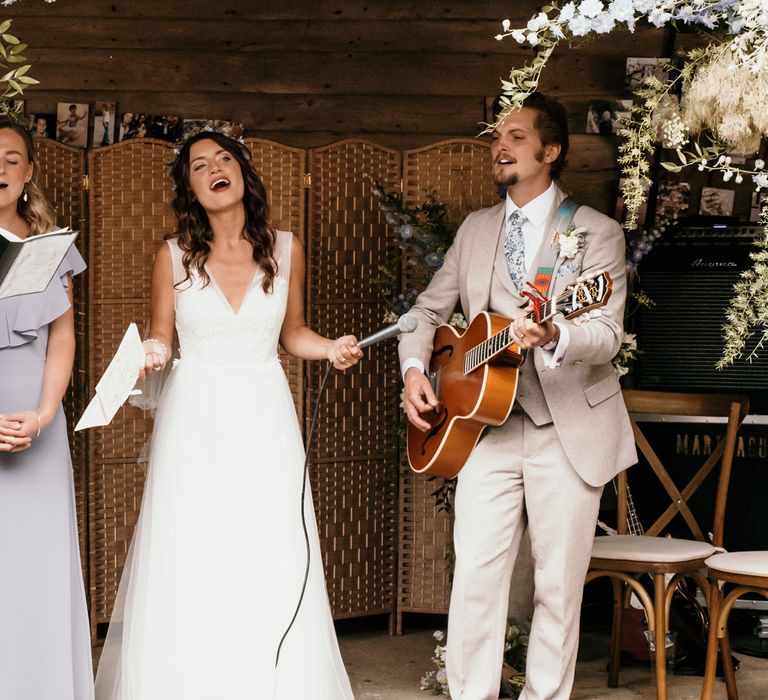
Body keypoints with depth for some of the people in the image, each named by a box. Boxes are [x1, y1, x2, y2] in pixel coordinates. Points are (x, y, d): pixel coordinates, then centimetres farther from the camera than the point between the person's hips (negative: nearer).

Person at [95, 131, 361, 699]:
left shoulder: (285, 249, 3)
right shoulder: (174, 257, -1)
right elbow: (161, 340, 7)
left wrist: (332, 348, -4)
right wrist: (152, 353, -15)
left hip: (264, 420, 1)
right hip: (194, 421, -1)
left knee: (271, 566, -2)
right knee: (190, 567, -1)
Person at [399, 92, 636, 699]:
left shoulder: (597, 232, -1)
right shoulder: (475, 229, 14)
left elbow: (607, 335, -12)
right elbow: (430, 310, 19)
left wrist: (554, 337, -33)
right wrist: (414, 369, -1)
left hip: (568, 431, -3)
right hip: (487, 424, 3)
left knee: (559, 586, 3)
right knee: (475, 577, -5)